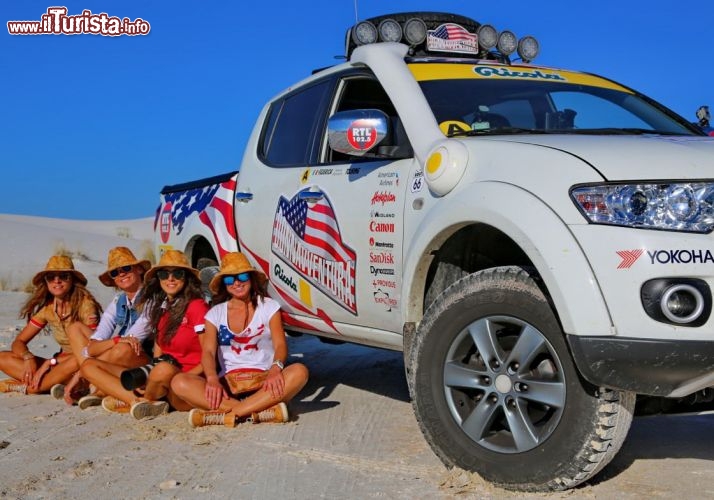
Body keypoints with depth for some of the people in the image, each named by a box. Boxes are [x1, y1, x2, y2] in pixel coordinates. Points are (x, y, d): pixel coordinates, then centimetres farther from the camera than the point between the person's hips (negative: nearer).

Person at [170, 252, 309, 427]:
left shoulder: (268, 306, 8)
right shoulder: (215, 313, 11)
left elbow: (280, 345, -4)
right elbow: (208, 352, -1)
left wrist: (276, 368, -28)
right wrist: (212, 379, -24)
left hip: (263, 380, -1)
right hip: (228, 382, 1)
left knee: (299, 371, -32)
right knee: (179, 383, -26)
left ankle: (221, 414, -39)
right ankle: (261, 411, -40)